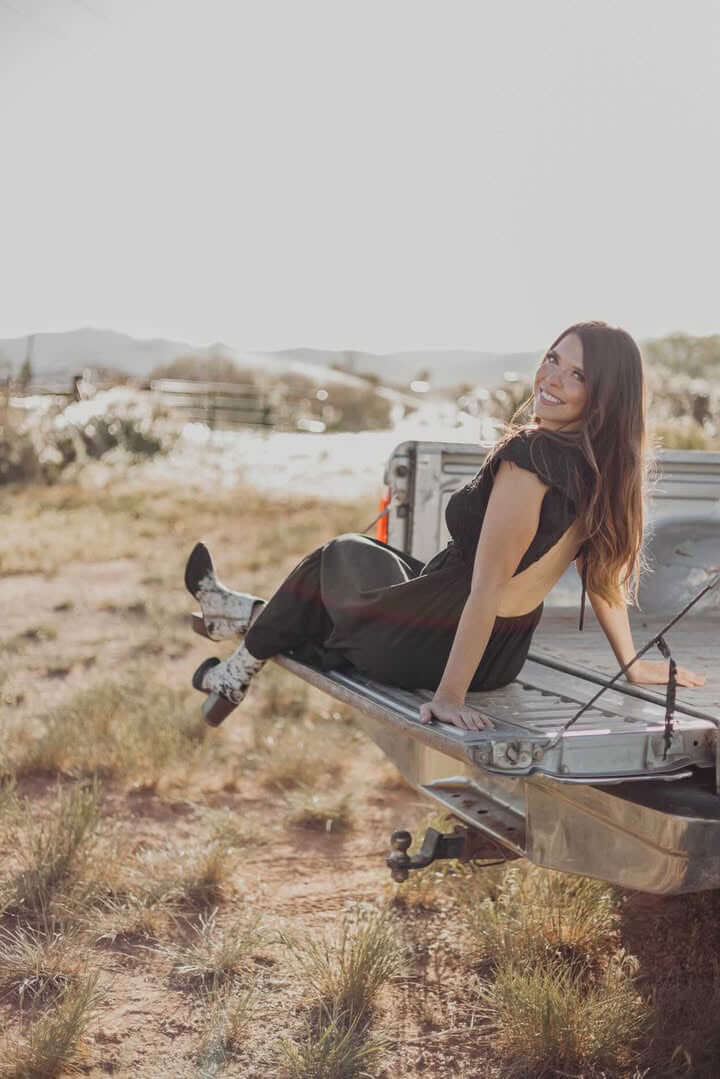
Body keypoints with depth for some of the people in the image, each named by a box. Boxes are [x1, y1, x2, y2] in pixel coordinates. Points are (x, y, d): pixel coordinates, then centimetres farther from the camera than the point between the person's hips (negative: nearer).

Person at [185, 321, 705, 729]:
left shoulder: (529, 457, -31)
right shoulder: (604, 464, -6)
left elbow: (486, 589, -31)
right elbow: (603, 568, 4)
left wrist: (449, 694, -27)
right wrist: (632, 662, 17)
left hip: (431, 649, -7)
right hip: (503, 658, 7)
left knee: (340, 554, 22)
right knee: (352, 551, 29)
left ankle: (235, 675, 42)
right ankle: (241, 612, 52)